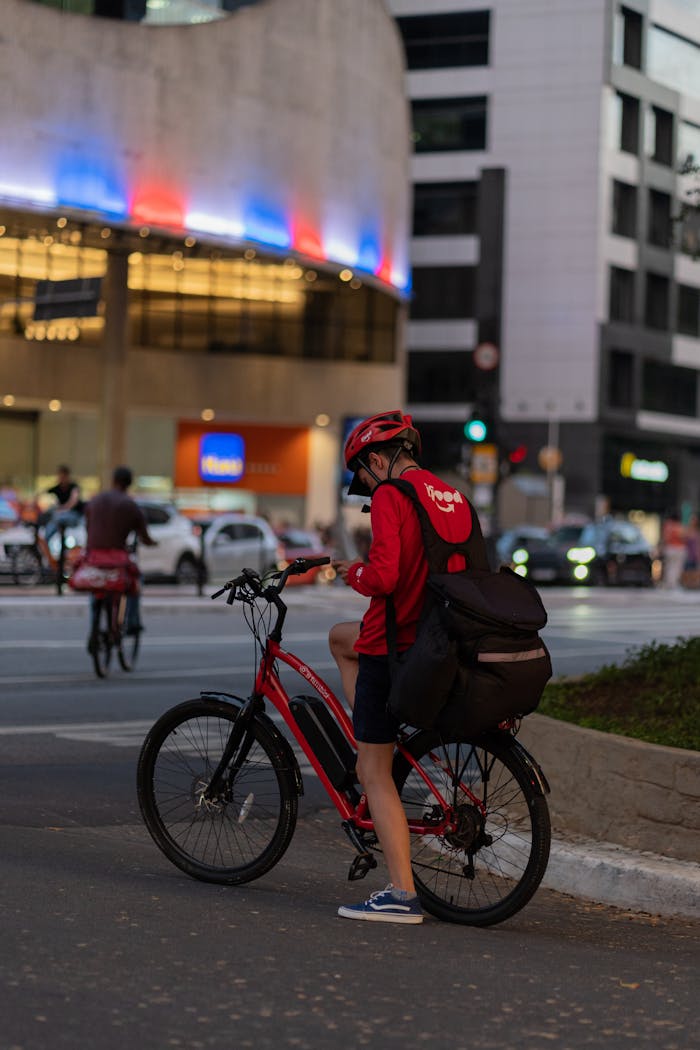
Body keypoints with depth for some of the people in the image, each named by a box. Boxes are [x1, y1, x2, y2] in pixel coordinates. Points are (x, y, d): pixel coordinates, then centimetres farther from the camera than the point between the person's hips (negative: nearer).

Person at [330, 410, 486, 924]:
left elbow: (384, 576, -23)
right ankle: (369, 747, 26)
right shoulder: (453, 496, 12)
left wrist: (352, 572, -1)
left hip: (395, 644, -8)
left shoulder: (391, 496, -13)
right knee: (341, 637, 32)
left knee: (375, 774, 0)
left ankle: (402, 895, -4)